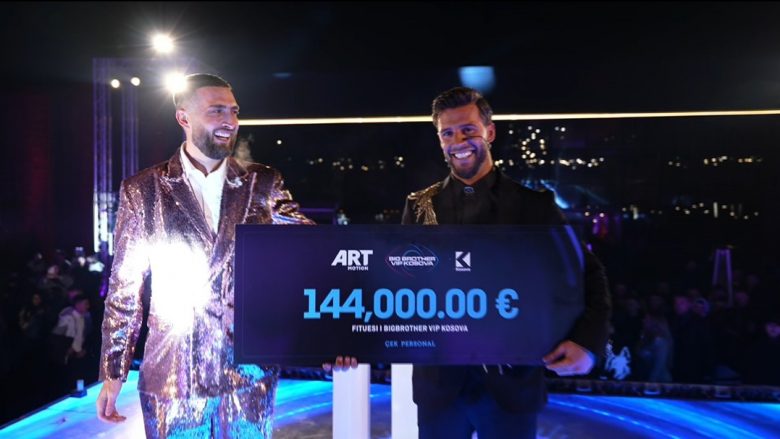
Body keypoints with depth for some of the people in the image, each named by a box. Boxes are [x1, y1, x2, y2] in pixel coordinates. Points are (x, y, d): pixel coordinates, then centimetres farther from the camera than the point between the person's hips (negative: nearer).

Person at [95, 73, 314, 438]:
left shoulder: (263, 185, 2)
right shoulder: (143, 190, 0)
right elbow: (124, 289, 3)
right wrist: (113, 373, 3)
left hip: (249, 371, 1)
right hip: (172, 375, 0)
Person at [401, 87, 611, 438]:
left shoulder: (533, 202, -1)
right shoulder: (420, 206, 4)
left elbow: (588, 274, 1)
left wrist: (588, 341, -13)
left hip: (512, 378, -1)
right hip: (438, 377, 2)